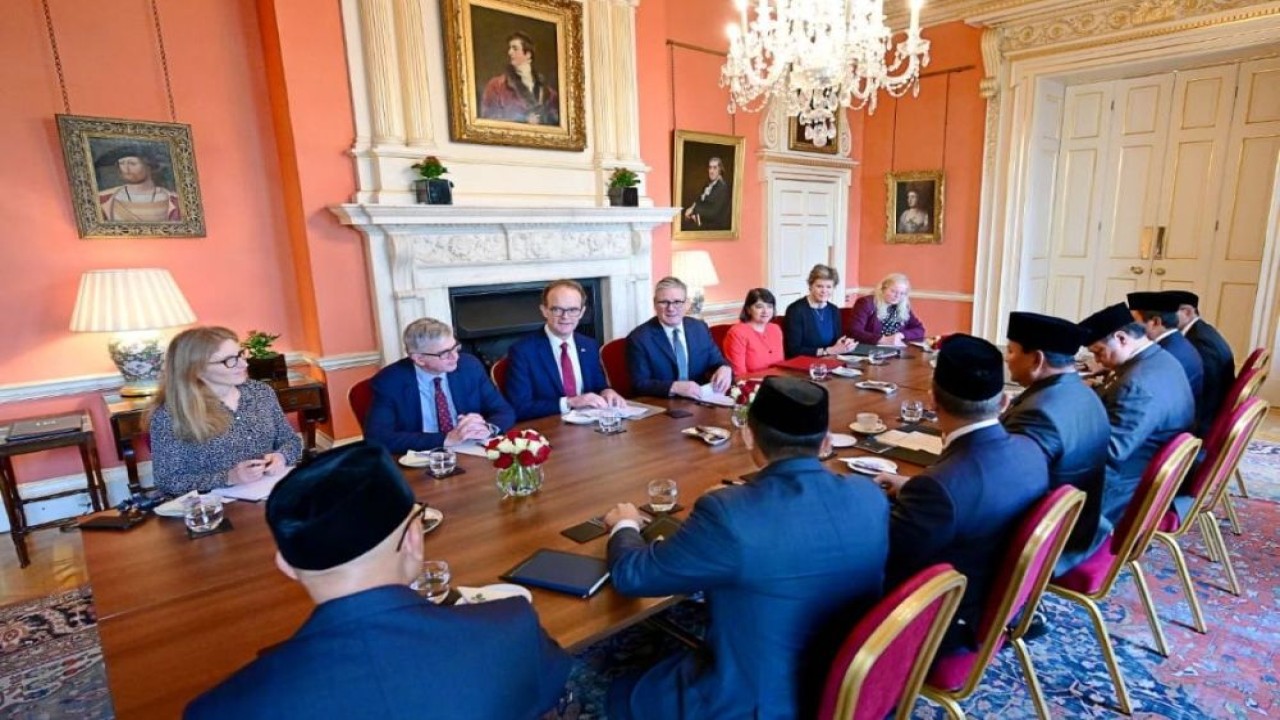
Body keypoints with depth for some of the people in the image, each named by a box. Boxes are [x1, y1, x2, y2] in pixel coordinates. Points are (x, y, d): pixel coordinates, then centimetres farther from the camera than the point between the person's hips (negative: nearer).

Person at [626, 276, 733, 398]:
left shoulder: (700, 328, 6)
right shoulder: (639, 338, -8)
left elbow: (716, 362, 12)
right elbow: (639, 384, -12)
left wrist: (724, 369, -11)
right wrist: (674, 387, -25)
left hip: (700, 402, 4)